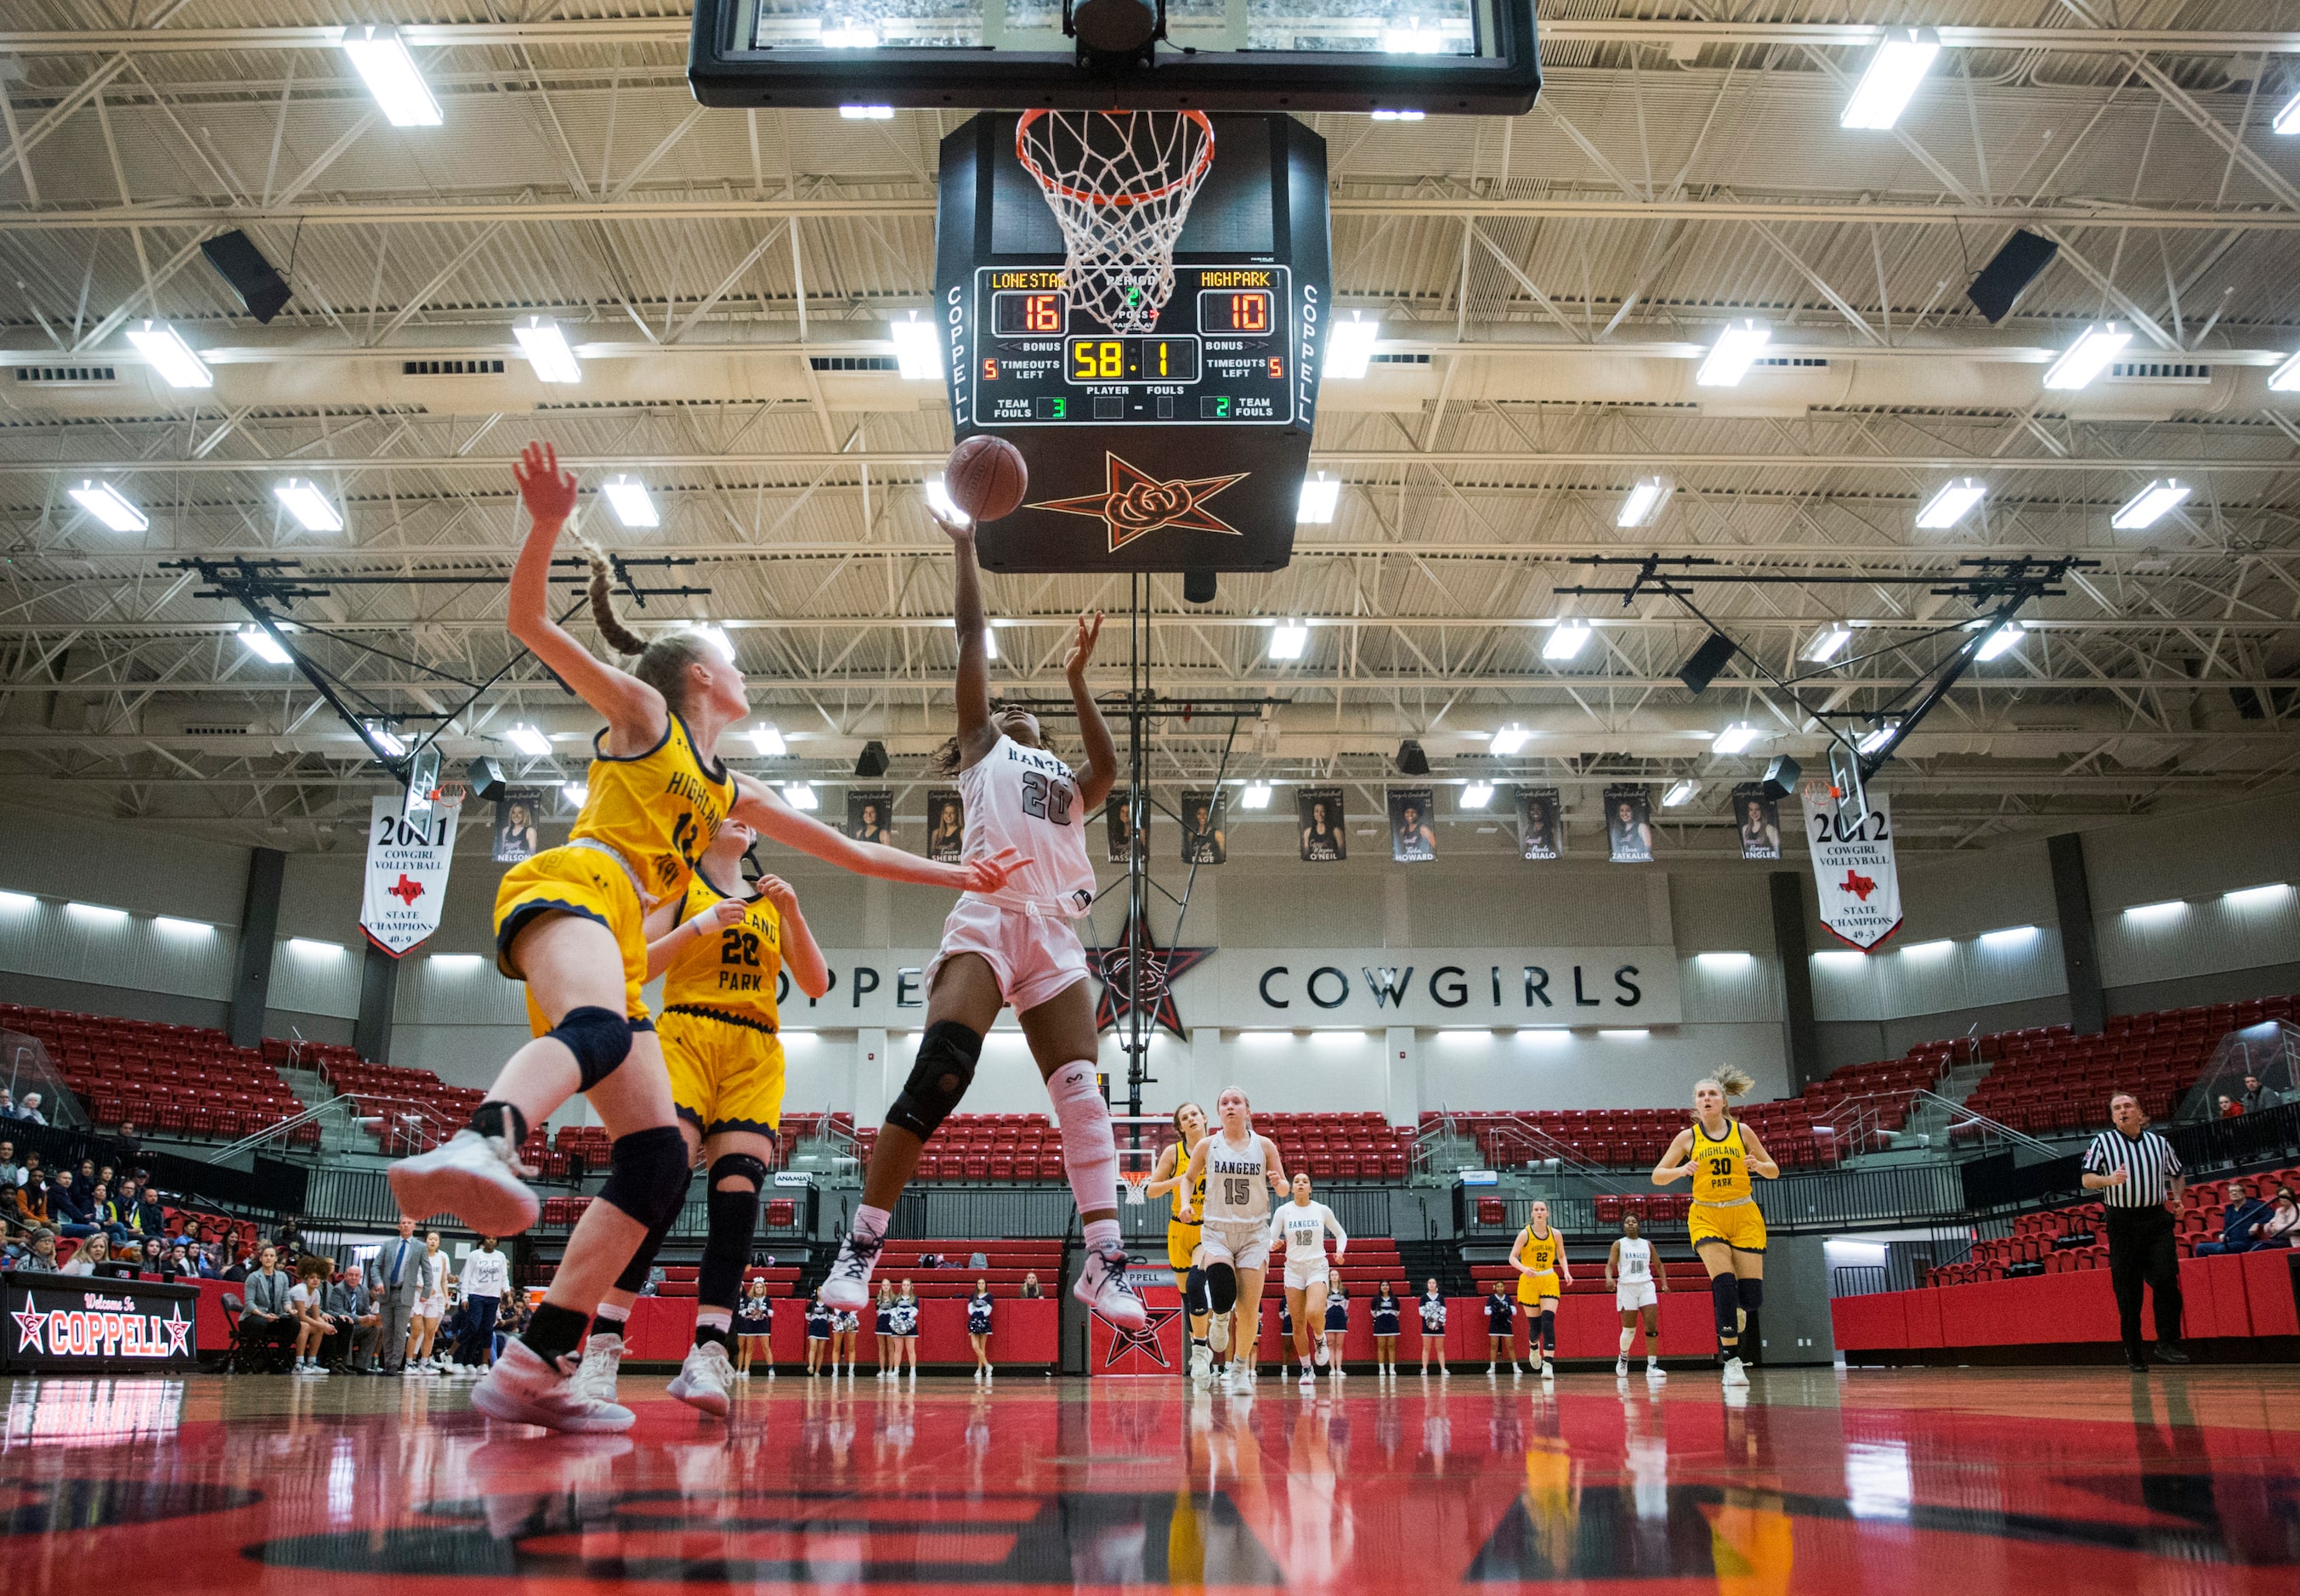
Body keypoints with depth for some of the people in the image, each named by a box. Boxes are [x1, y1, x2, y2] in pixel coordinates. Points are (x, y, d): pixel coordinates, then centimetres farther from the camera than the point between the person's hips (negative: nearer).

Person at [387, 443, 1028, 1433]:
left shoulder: (733, 791, 33)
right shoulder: (642, 711, 16)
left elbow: (850, 851, 37)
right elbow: (529, 621, 5)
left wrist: (956, 876, 35)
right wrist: (547, 528, -12)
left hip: (620, 950, 8)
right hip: (569, 890, -8)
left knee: (658, 1167, -5)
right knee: (597, 1028, -42)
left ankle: (532, 1371, -9)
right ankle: (478, 1147, -73)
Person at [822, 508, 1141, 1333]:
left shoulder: (1069, 786, 31)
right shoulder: (985, 747, 23)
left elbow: (1109, 766, 8)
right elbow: (971, 635, 17)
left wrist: (1077, 678, 10)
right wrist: (964, 546, 17)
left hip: (1055, 937, 4)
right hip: (987, 918, -4)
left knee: (1083, 1091, -8)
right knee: (938, 1075, -19)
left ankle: (1104, 1262, -9)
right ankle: (860, 1246, -13)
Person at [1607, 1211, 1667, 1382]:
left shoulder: (1647, 1245, 12)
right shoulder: (1619, 1244, 4)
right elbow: (1610, 1265, -4)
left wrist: (1664, 1283, 4)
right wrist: (1609, 1278, -25)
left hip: (1647, 1286, 2)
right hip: (1627, 1287, -2)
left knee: (1652, 1326, -12)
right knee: (1629, 1329, 0)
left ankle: (1652, 1366, -12)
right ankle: (1623, 1358, 27)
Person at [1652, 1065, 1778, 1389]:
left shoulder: (1742, 1131, 2)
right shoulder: (1688, 1137, 0)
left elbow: (1774, 1171, 8)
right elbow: (1657, 1176, 3)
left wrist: (1758, 1165, -15)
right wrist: (1681, 1170, -17)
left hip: (1744, 1216, 1)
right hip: (1707, 1216, -1)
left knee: (1751, 1295, -6)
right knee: (1724, 1283, -21)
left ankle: (1736, 1312, 33)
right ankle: (1732, 1361, -12)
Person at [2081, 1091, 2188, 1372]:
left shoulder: (2158, 1142, 11)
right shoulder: (2102, 1142, 4)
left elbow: (2178, 1174, 25)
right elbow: (2087, 1179, -2)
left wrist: (2178, 1198, 7)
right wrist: (2109, 1179, -22)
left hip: (2157, 1220, 1)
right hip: (2121, 1222, -1)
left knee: (2166, 1280, -14)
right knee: (2127, 1290, 1)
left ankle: (2167, 1345, -8)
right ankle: (2133, 1352, 9)